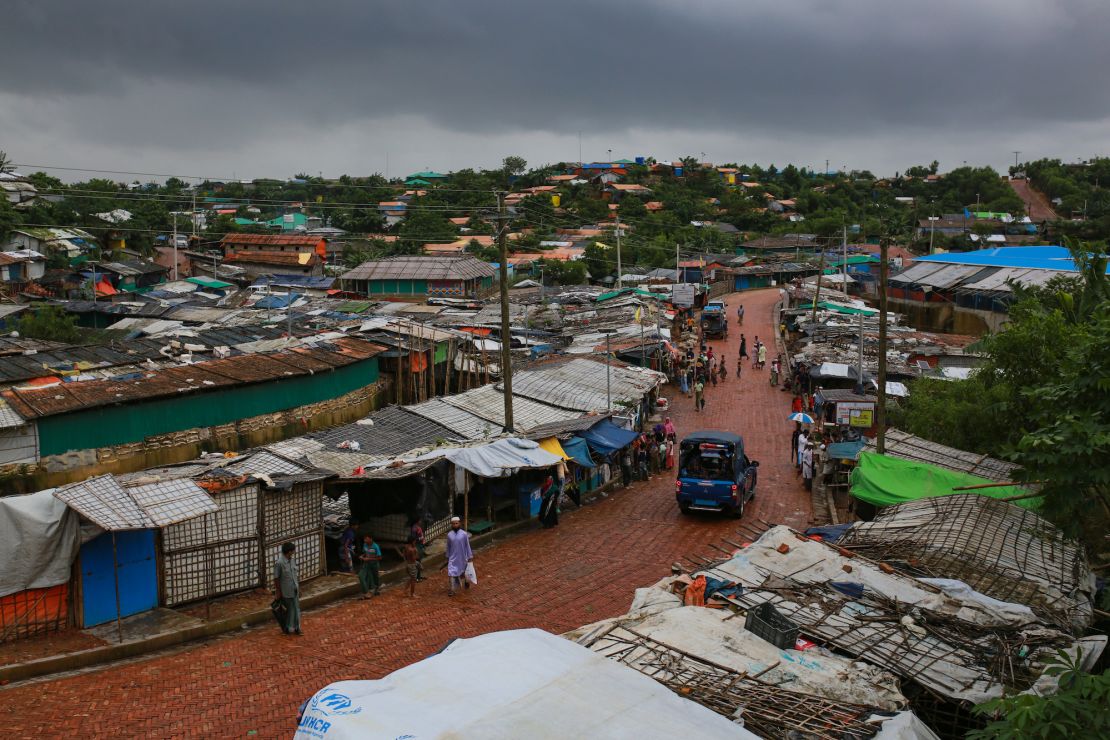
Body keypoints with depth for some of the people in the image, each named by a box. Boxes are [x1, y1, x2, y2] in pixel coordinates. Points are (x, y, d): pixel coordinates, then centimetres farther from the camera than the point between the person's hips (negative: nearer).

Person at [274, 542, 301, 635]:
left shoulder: (291, 560, 2)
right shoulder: (279, 562, -20)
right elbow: (276, 578, -16)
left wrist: (299, 588, 12)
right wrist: (278, 592, -13)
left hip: (294, 590, 6)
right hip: (285, 592, -6)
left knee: (296, 609, 9)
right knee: (287, 609, 8)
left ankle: (296, 628, 19)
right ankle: (286, 628, 27)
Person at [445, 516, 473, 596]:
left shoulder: (464, 534, -11)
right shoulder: (449, 535, -4)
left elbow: (467, 546, -5)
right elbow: (448, 547, 7)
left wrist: (470, 556, -2)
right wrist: (447, 557, 12)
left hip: (462, 557, -1)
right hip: (453, 558, 1)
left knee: (463, 572, 18)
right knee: (451, 573, -8)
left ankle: (466, 582, 47)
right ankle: (452, 589, -3)